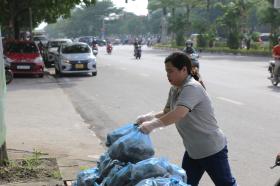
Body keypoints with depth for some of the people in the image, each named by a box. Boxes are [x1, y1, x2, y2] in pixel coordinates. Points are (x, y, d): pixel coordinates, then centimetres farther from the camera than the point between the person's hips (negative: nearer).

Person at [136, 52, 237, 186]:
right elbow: (167, 113, 11)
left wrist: (152, 124, -38)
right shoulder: (174, 90, 6)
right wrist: (148, 117, -8)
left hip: (212, 149, -9)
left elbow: (179, 114, -38)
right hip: (192, 150, 9)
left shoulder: (192, 88, -25)